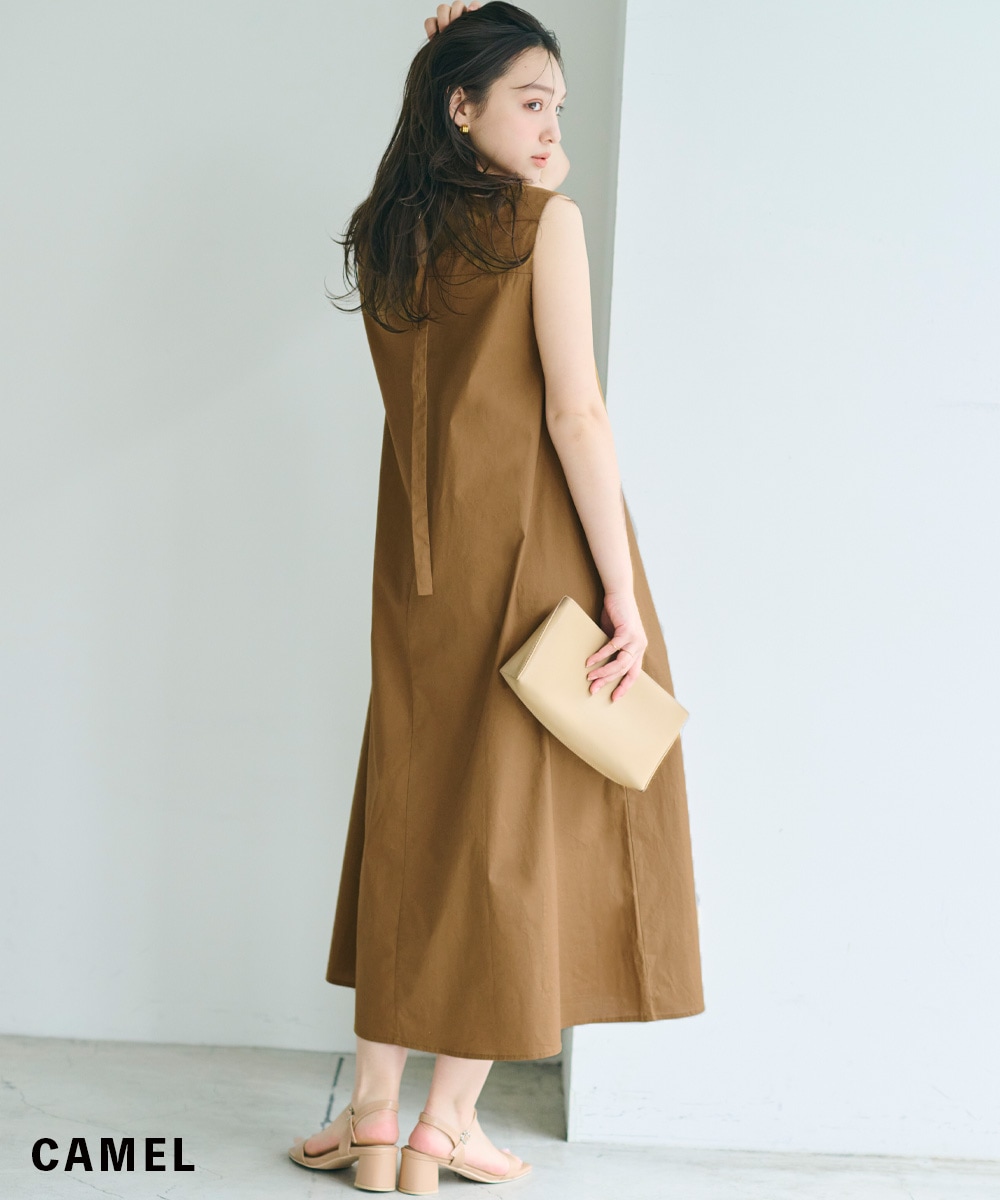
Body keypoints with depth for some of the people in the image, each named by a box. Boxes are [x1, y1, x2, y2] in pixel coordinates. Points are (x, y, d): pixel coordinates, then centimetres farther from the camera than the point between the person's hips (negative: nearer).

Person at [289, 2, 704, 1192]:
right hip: (533, 554, -6)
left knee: (410, 817, 12)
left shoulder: (383, 237, 10)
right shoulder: (546, 221, -7)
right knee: (517, 821, 4)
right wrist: (623, 593, -13)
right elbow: (574, 411, -14)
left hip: (422, 563, 6)